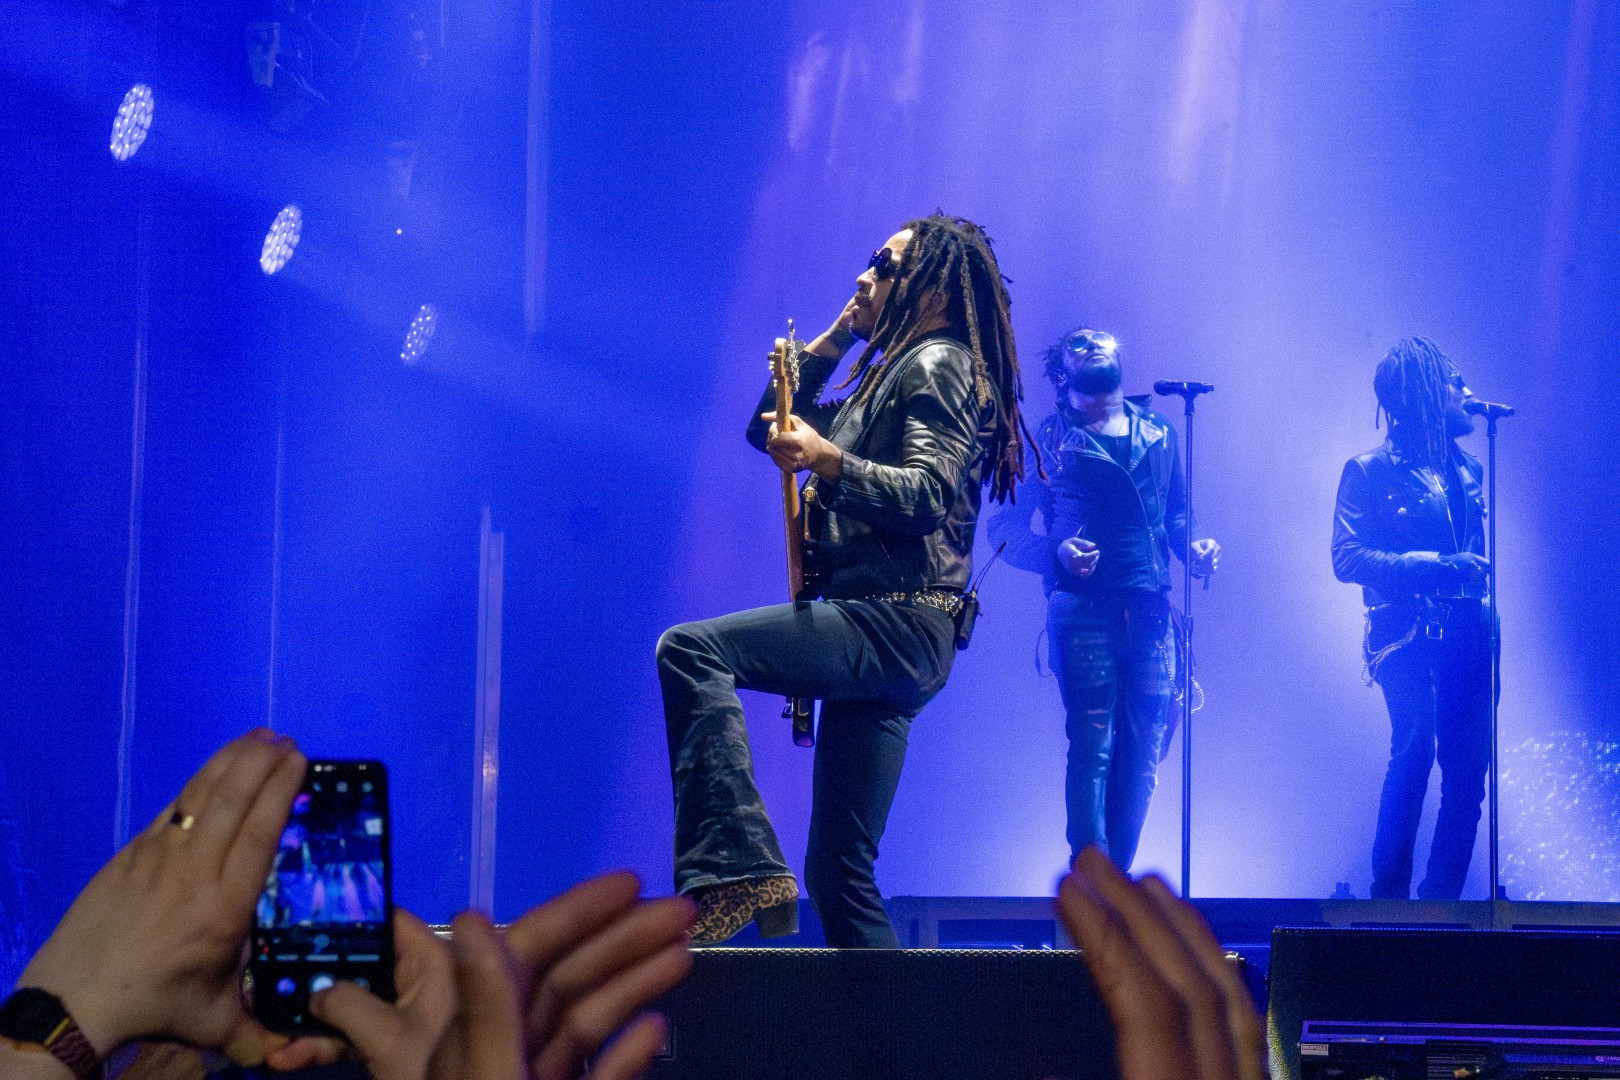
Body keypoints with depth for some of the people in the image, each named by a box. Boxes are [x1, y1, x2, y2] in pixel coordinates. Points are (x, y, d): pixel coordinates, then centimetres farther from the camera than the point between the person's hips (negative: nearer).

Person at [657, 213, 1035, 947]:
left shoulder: (937, 363, -2)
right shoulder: (895, 371, 28)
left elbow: (926, 495, -18)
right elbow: (771, 426, 32)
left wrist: (826, 462, -31)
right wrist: (835, 337, 25)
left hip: (896, 621, -10)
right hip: (887, 639, 10)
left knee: (691, 650, -25)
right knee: (839, 871, 8)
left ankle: (738, 867, -33)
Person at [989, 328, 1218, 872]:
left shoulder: (1159, 434, 18)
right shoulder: (1049, 438, 8)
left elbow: (1176, 512, 23)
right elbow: (1004, 525, 4)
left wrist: (1194, 547, 1)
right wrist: (1055, 551, -15)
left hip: (1149, 615, 3)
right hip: (1084, 610, -3)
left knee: (1142, 755, 1)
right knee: (1092, 746, -10)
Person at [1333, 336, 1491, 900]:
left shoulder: (1465, 469, 19)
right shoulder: (1370, 471, 1)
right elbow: (1347, 558, -7)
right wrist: (1429, 565, -17)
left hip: (1468, 635, 6)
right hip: (1409, 635, -6)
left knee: (1468, 766, -1)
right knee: (1415, 745, -20)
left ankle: (1442, 897, 7)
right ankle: (1389, 891, -13)